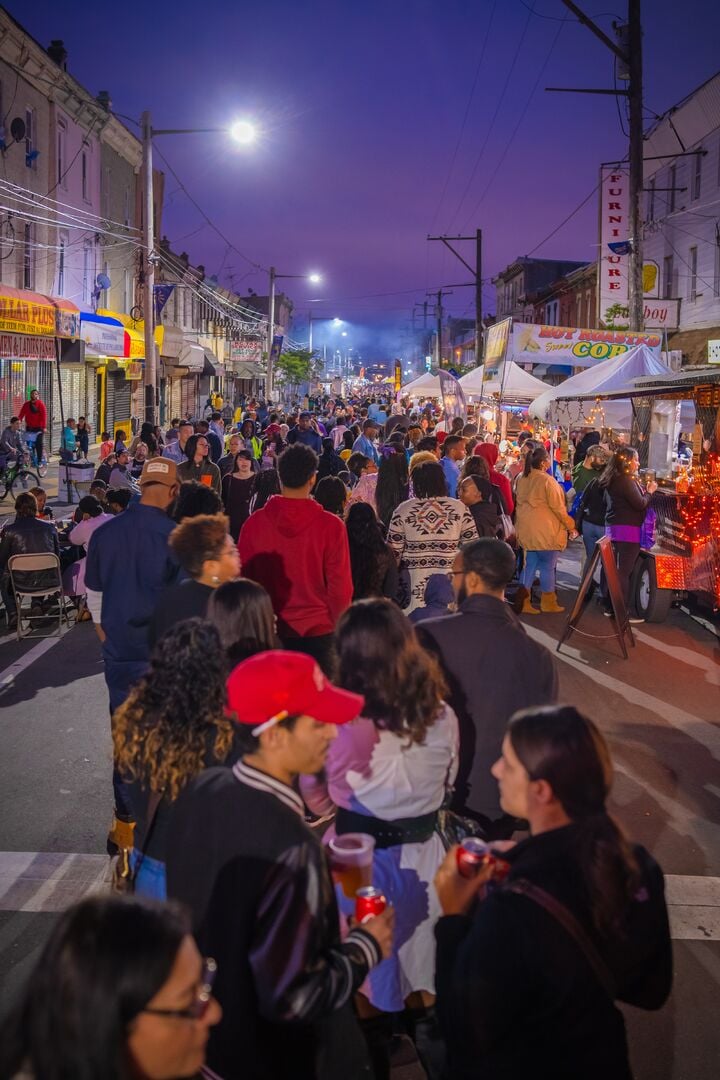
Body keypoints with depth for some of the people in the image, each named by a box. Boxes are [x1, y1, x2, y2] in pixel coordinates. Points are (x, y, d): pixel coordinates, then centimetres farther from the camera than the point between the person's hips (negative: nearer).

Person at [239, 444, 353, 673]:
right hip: (318, 630, -2)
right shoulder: (331, 526, -12)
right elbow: (340, 586, -8)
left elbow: (244, 577, 2)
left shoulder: (254, 522, -6)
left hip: (269, 630, 2)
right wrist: (339, 629, 7)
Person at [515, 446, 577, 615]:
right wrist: (571, 526, -3)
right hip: (546, 531, -7)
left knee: (529, 565, 11)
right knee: (548, 566, 5)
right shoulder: (547, 480, -15)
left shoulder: (522, 479, 6)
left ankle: (523, 602, 8)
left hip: (526, 530, 7)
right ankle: (548, 603, 14)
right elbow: (558, 507, -14)